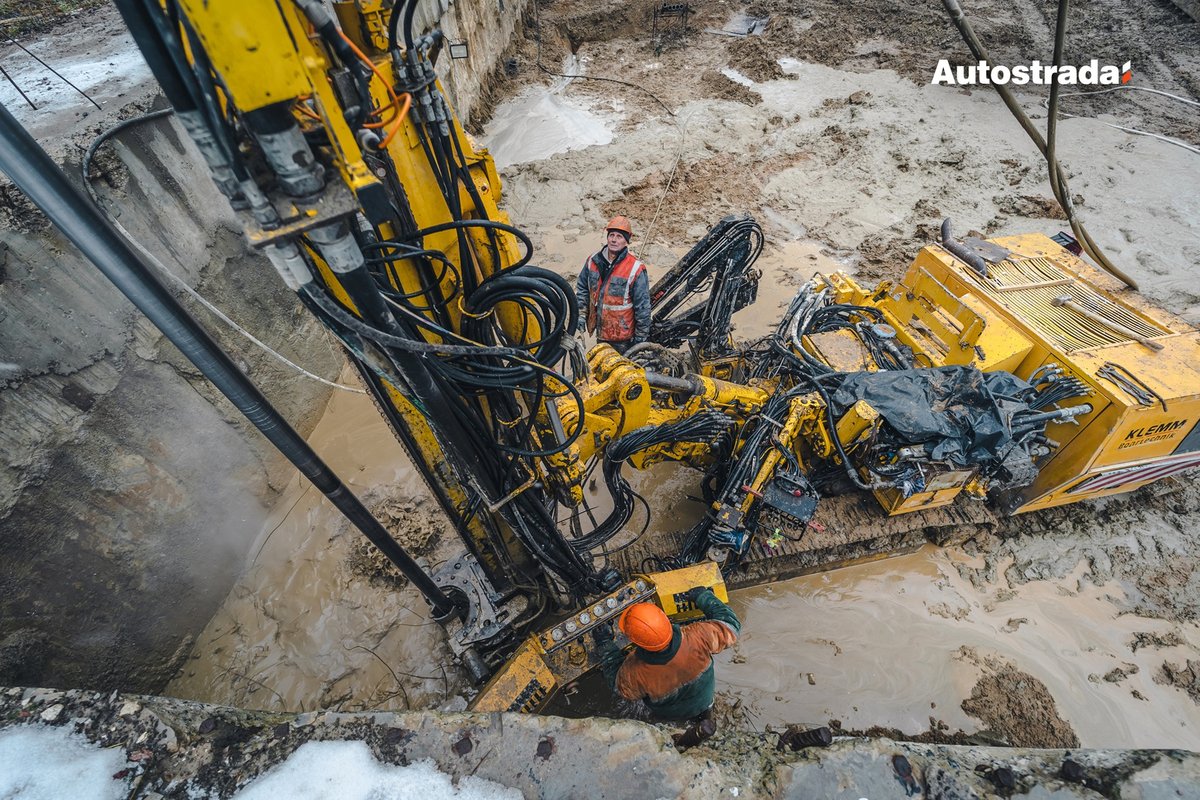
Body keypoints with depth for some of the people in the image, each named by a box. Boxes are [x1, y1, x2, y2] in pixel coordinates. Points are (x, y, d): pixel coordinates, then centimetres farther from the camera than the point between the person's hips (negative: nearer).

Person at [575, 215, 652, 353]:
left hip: (623, 337, -5)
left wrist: (641, 338, -10)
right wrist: (580, 316, 4)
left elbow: (643, 306, -14)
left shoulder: (635, 269, -17)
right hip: (600, 332, 5)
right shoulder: (593, 261, -1)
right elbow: (581, 289, 11)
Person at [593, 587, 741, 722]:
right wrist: (703, 596, -15)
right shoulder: (697, 638, -42)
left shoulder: (633, 672, -40)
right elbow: (730, 624, -23)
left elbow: (618, 684, -14)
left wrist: (605, 646, -9)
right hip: (705, 701, 1)